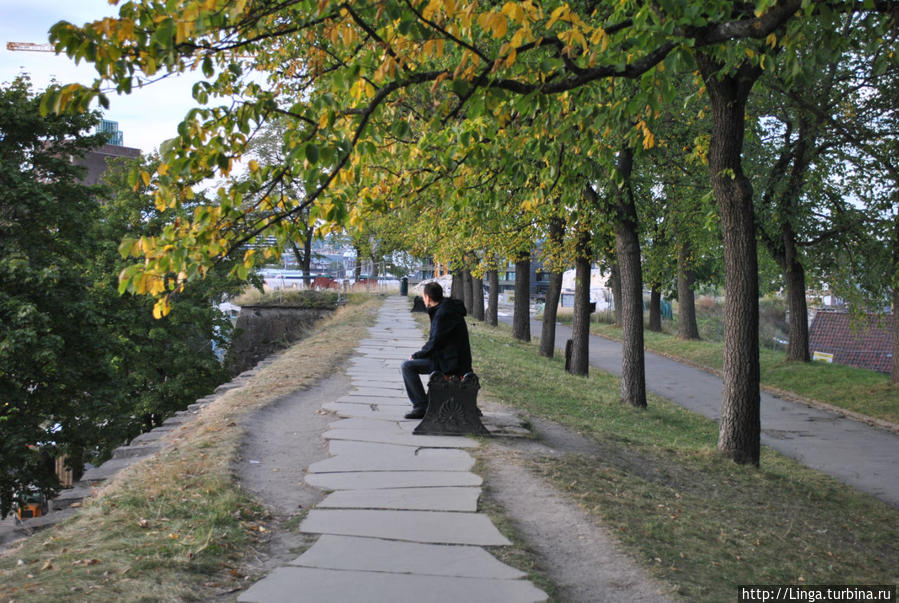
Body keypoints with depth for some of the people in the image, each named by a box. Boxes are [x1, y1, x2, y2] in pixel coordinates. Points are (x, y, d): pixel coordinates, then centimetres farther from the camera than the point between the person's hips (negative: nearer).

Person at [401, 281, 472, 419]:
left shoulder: (443, 314, -19)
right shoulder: (446, 309, 14)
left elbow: (435, 343, -21)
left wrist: (416, 355, -7)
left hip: (450, 362, -10)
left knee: (408, 366, -11)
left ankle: (421, 406, -11)